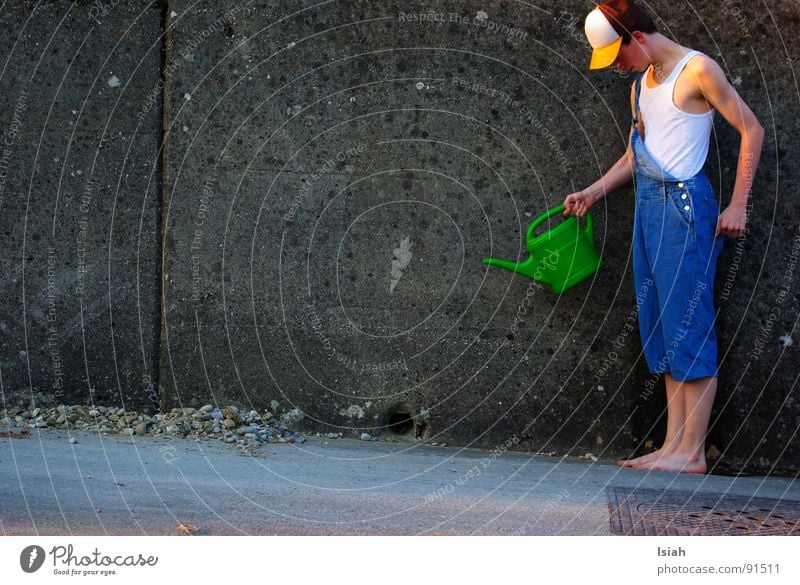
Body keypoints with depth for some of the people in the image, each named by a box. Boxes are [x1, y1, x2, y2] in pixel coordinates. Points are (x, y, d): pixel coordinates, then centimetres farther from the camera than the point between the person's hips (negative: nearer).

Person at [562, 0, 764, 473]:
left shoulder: (697, 70, -7)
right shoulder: (641, 85, 17)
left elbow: (751, 130, -8)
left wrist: (738, 205, -11)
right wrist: (592, 193, 16)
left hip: (685, 203, -8)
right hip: (649, 204, 9)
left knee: (688, 327, -8)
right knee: (661, 329, 6)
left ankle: (692, 452, -7)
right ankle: (673, 446, 8)